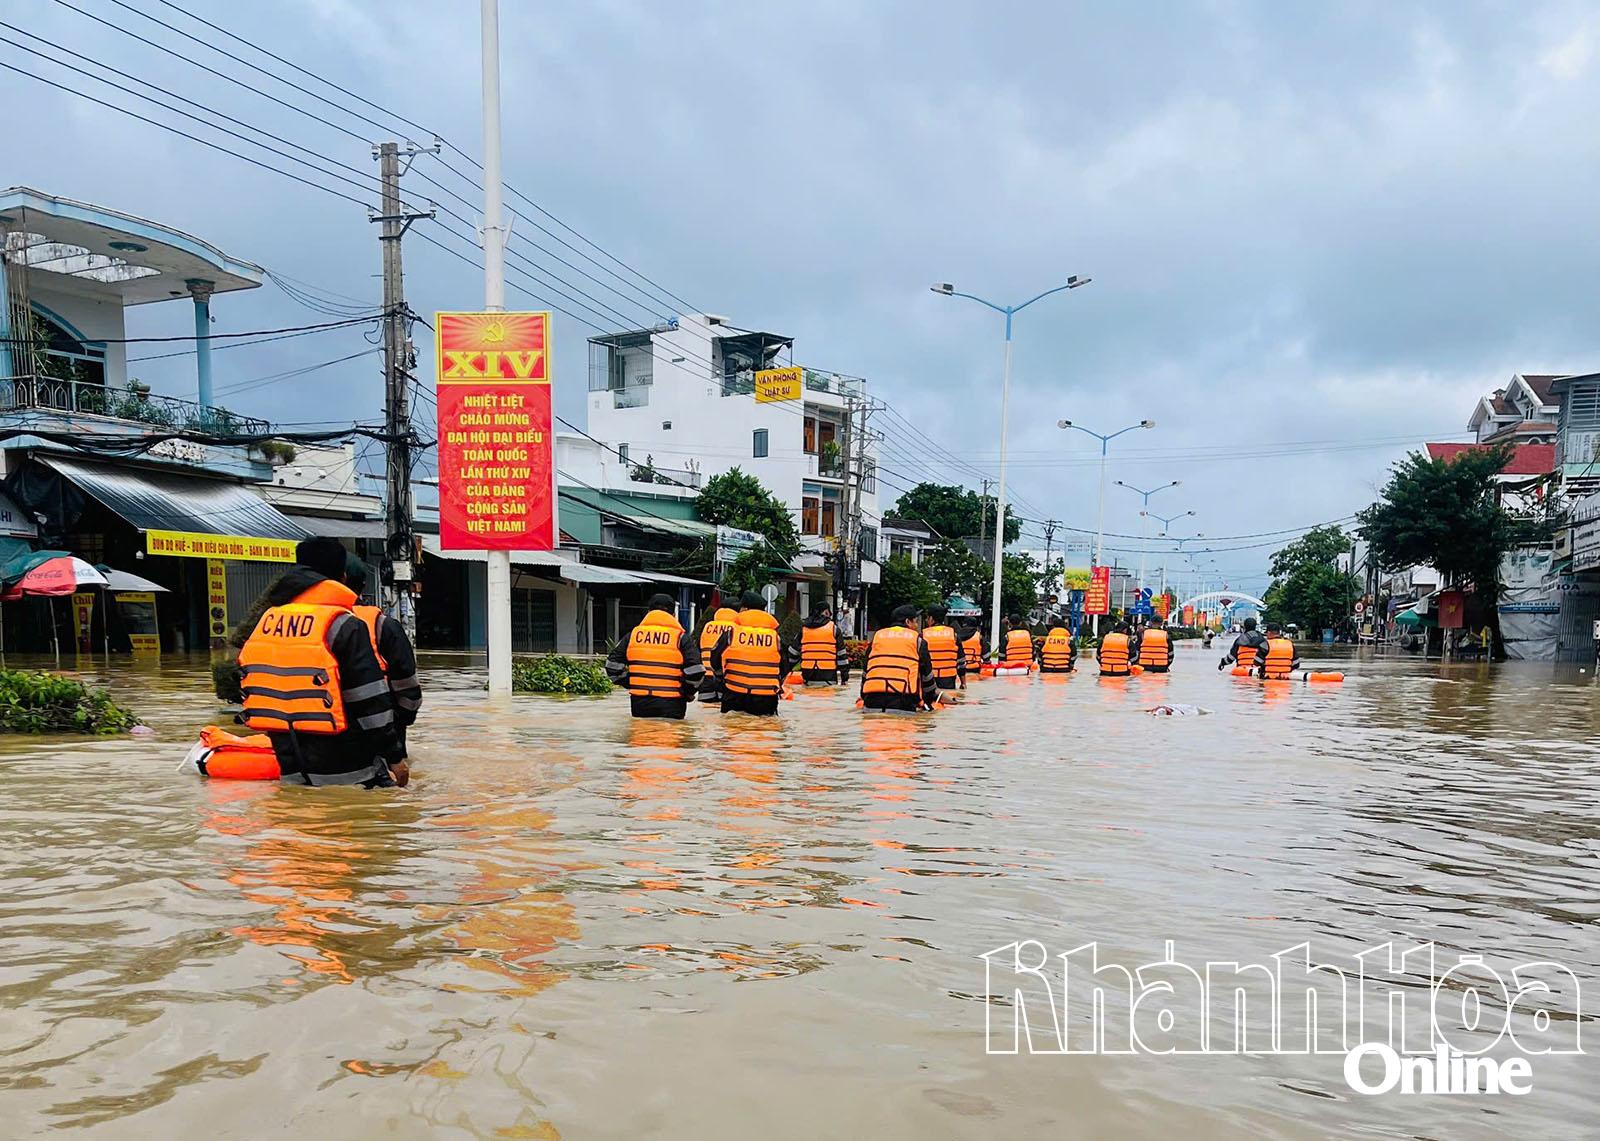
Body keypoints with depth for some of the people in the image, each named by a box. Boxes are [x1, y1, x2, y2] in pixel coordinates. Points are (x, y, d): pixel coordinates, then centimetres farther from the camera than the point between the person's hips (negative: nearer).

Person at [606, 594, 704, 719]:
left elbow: (613, 665, 8)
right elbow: (695, 671, -10)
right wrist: (688, 693, 7)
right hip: (670, 704, -3)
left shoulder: (633, 635, 7)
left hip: (639, 704, 3)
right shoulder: (681, 637, -3)